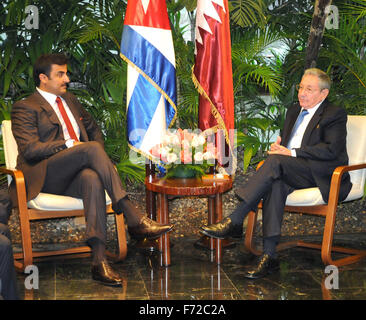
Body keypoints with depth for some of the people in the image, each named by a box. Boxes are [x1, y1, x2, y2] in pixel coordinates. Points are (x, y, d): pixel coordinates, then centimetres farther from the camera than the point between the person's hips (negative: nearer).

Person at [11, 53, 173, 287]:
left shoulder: (70, 100, 25)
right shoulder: (25, 108, 3)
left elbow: (94, 129, 34)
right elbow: (30, 149, -9)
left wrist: (99, 158, 13)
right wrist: (69, 145, -14)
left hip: (75, 177, 5)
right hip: (46, 176, -5)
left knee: (92, 179, -34)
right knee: (91, 148, -30)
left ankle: (99, 261, -45)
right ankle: (134, 220, -36)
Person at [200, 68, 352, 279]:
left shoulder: (335, 115, 3)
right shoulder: (294, 111, 25)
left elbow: (332, 150, -12)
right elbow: (283, 142, 29)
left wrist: (292, 153, -17)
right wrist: (277, 147, 2)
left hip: (321, 175, -5)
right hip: (291, 173, 6)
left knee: (276, 161, -31)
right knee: (275, 184, -32)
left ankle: (235, 221, -34)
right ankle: (269, 255, -37)